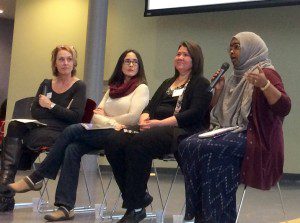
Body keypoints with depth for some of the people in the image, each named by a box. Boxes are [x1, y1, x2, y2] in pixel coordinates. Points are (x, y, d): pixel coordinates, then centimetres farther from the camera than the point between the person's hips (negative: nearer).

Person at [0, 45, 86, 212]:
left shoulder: (79, 86, 4)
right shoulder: (46, 84, 19)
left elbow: (76, 116, -8)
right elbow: (34, 112, 7)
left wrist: (50, 106, -5)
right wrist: (60, 112, -6)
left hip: (63, 133, -5)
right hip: (41, 128, 5)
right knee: (14, 126, -25)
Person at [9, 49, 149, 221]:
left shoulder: (141, 88, 5)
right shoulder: (113, 88, 24)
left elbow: (133, 117, -11)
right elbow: (95, 114, 12)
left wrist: (105, 118, 1)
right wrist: (111, 122, -9)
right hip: (104, 134, 6)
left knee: (72, 130, -23)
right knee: (72, 148, -25)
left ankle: (36, 178, -15)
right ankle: (66, 207, -30)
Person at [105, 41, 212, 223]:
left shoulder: (201, 84, 9)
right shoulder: (168, 83, 32)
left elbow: (195, 113, -7)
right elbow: (150, 106, 22)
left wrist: (160, 123, -15)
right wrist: (144, 119, -4)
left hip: (181, 131, -7)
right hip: (155, 129, 7)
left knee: (138, 143, -35)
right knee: (115, 142, -21)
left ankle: (135, 208, -26)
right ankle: (140, 196, -12)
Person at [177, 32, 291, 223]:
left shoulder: (266, 73, -3)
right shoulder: (236, 78, 20)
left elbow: (284, 108, -19)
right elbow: (215, 110, 24)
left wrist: (264, 85, -33)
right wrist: (218, 89, 7)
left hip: (254, 137, -7)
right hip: (230, 132, 7)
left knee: (205, 148, -28)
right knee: (188, 145, -18)